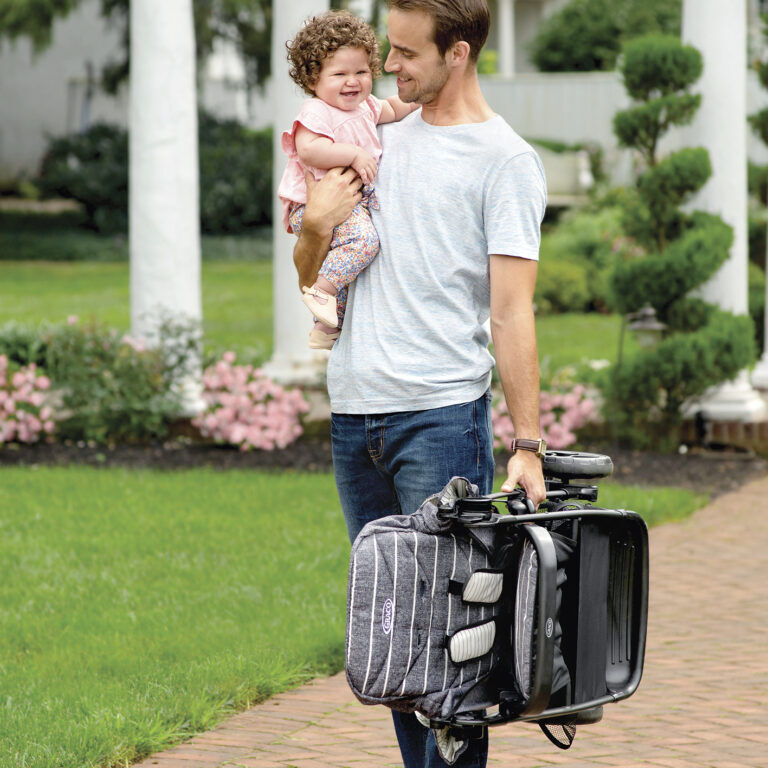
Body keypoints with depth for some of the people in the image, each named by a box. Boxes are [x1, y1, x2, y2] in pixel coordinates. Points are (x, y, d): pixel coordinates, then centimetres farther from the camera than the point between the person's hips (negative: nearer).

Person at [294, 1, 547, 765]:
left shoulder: (504, 161, -4)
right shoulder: (379, 141, 15)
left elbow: (511, 311, -9)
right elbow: (310, 275, 21)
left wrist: (527, 444, -15)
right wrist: (316, 226, -2)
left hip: (442, 415, -7)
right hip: (354, 415, 7)